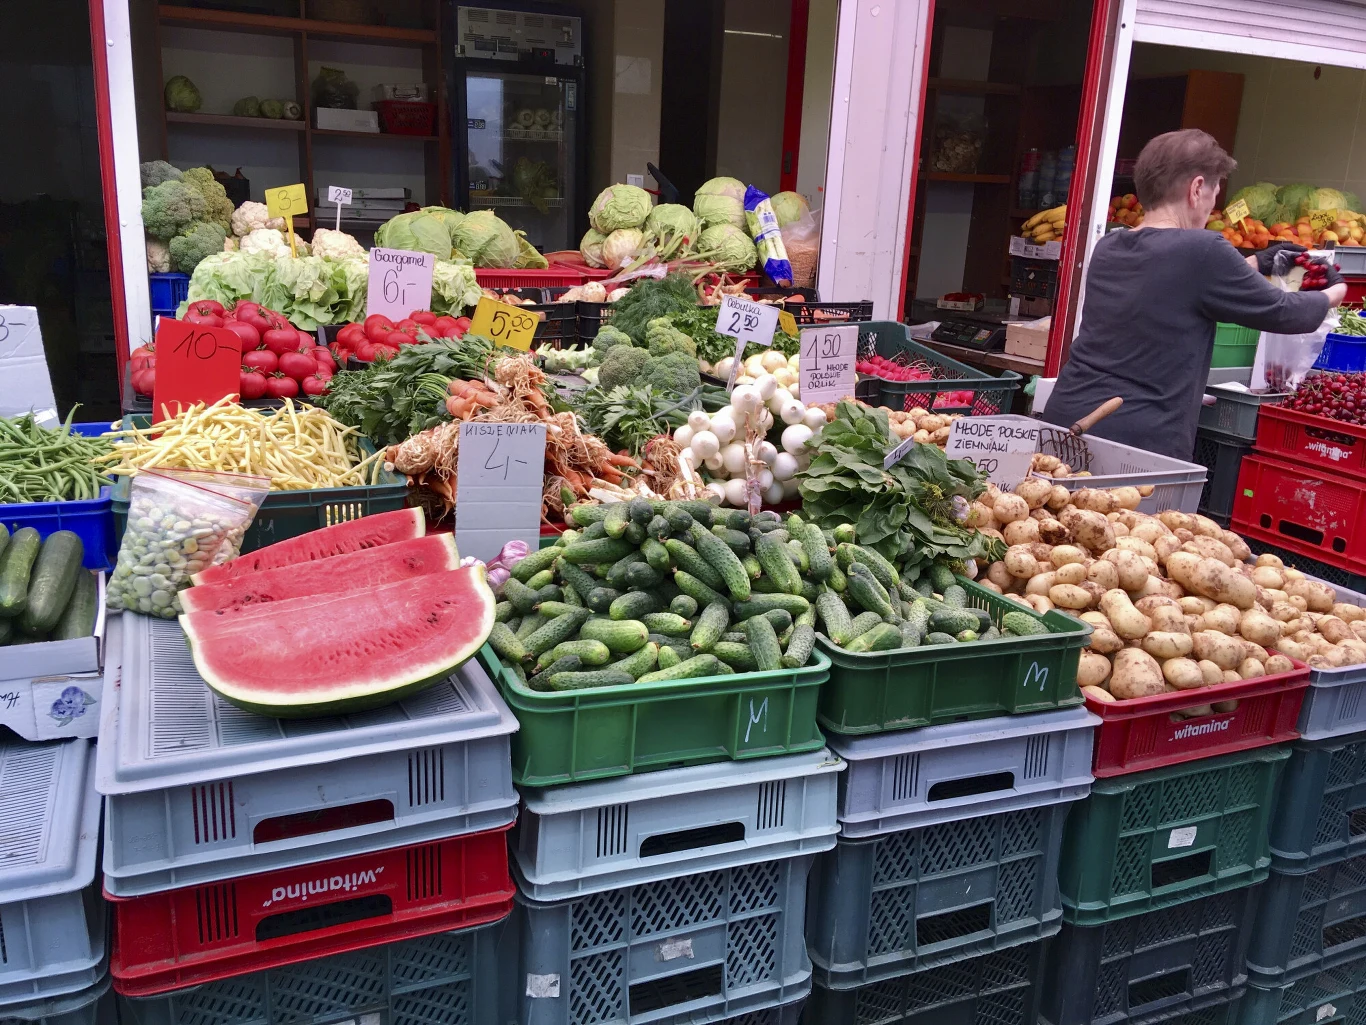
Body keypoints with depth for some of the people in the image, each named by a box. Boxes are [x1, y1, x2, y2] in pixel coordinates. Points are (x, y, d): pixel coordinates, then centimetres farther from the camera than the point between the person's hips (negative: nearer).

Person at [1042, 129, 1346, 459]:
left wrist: (1256, 263, 35)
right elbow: (1284, 314, 3)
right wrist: (1333, 292, 23)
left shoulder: (1108, 249, 9)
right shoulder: (1201, 251, -11)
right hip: (1137, 443, -7)